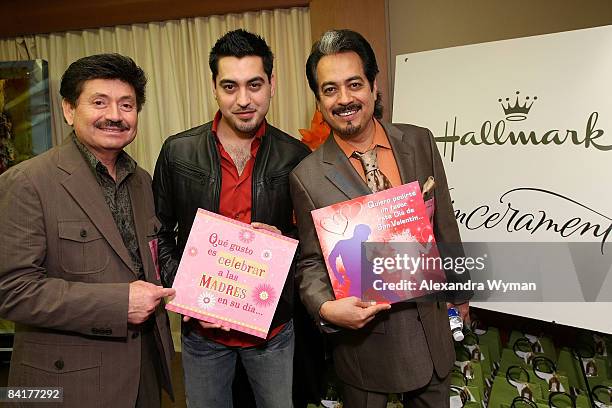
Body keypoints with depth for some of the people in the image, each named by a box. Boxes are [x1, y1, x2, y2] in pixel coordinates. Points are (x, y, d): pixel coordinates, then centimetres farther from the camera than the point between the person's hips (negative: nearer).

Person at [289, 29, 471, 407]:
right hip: (364, 330, -3)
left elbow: (444, 224, 4)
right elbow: (311, 262, -7)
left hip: (431, 321, 4)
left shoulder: (420, 142, -5)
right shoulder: (307, 176, -14)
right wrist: (326, 308, -26)